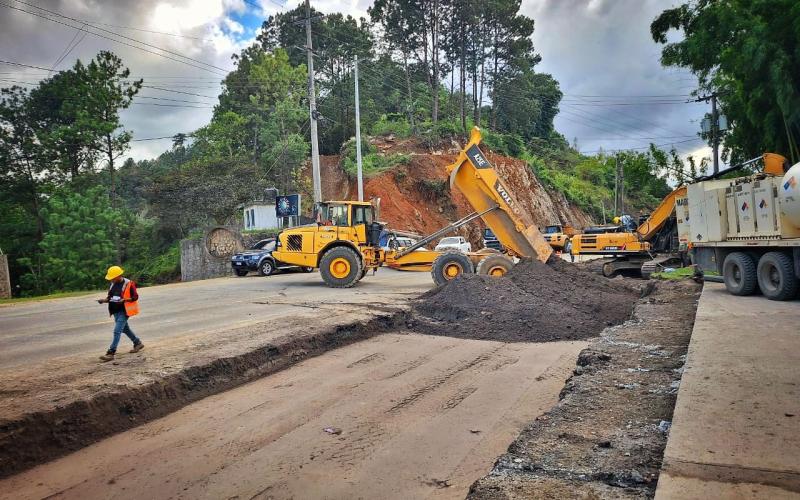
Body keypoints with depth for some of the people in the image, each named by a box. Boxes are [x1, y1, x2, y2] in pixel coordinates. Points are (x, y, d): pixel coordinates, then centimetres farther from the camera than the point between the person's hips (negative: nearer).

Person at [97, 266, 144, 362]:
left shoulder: (128, 284, -13)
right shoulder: (113, 284, 8)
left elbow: (135, 297, -11)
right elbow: (110, 297, 18)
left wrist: (124, 300, -25)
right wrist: (105, 300, -3)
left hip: (124, 311, -8)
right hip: (115, 311, 8)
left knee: (117, 331, -12)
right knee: (125, 329, 19)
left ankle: (111, 353, -12)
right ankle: (138, 343, 36)